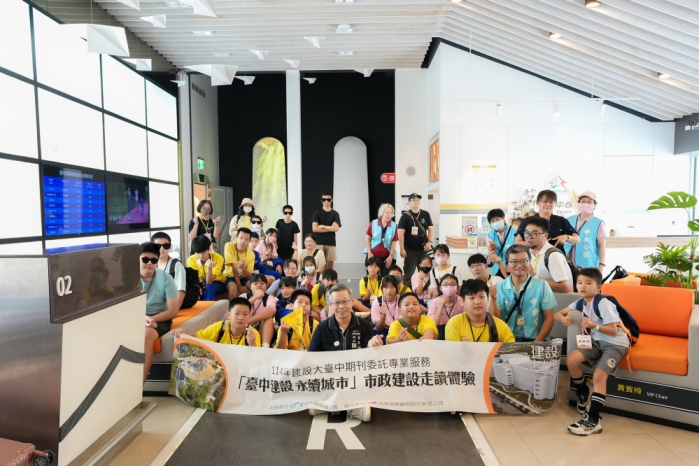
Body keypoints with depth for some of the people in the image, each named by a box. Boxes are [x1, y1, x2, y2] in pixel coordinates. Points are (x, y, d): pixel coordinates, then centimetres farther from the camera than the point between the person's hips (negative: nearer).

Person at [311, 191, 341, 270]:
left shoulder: (335, 214, 7)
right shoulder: (317, 213, 5)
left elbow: (335, 228, -7)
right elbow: (315, 229, -6)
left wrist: (322, 226, -4)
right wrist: (329, 229, -4)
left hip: (331, 243, 1)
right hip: (319, 242, -1)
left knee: (330, 264, 3)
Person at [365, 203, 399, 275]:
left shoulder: (394, 226, -2)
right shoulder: (373, 223, -3)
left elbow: (394, 243, 0)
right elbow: (368, 238, 2)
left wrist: (391, 256, -5)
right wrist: (369, 253, -4)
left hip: (386, 257, 0)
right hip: (373, 255, 0)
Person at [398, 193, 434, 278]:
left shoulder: (426, 214, 7)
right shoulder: (405, 216, -2)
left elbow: (431, 229, 6)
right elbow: (401, 233, -5)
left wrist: (430, 242, -10)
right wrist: (402, 249, -10)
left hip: (424, 249, 3)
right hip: (410, 250, -3)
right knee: (408, 273, 1)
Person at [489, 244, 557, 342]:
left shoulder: (542, 285, 1)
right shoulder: (499, 287, 3)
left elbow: (549, 318, 3)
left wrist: (538, 342, -8)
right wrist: (493, 299, -13)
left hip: (533, 340, 0)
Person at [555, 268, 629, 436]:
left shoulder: (603, 303, -19)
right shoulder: (580, 303, 2)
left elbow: (613, 331, -20)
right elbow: (558, 313, 5)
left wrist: (594, 325, -37)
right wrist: (563, 318, -19)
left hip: (615, 344, -7)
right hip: (596, 341, 7)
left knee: (598, 376, -23)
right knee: (571, 359, -14)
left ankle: (593, 421, -16)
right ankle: (583, 393, 14)